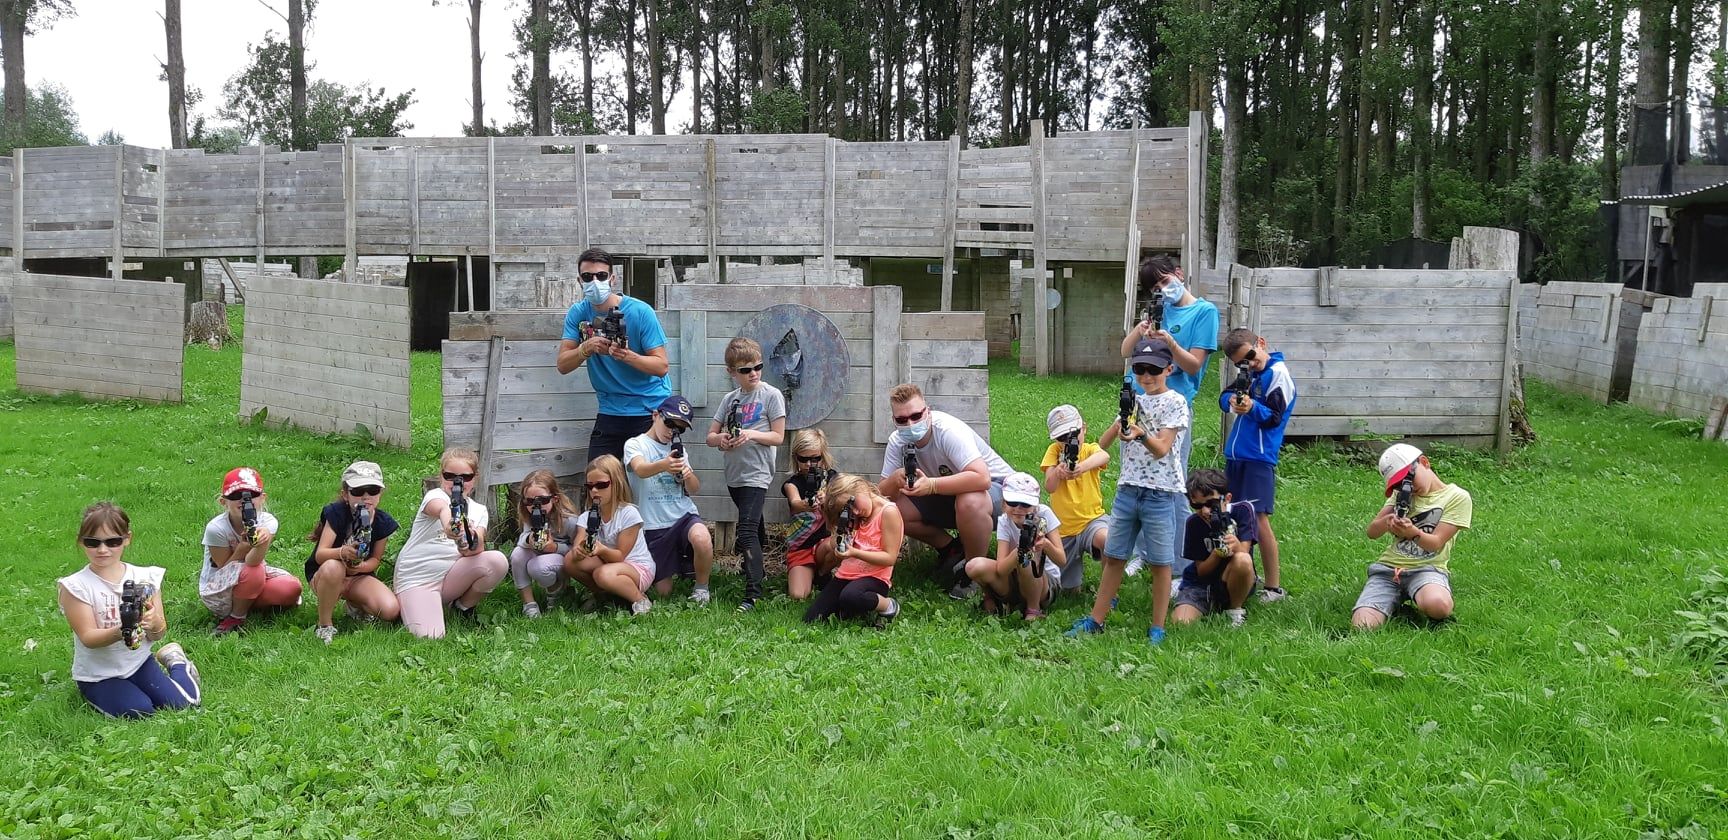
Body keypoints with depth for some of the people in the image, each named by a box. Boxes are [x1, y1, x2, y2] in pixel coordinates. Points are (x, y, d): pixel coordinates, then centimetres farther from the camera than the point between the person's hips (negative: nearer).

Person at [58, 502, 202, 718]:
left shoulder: (145, 577, -4)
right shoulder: (76, 586, -12)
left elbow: (158, 635, -2)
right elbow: (88, 638, -16)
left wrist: (154, 623, -28)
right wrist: (121, 632, -37)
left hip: (138, 662, 2)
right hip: (98, 674, -2)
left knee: (183, 702, -15)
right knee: (138, 711, -23)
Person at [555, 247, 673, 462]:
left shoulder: (640, 312, -10)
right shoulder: (578, 314, 2)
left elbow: (662, 366, -13)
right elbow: (562, 365, -3)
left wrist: (627, 356, -30)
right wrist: (586, 348, -22)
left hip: (651, 410, -3)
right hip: (610, 411, 4)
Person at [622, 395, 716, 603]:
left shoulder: (678, 448, 14)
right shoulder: (635, 444, -1)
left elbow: (694, 490, 9)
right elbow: (640, 469, -24)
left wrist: (689, 477, -15)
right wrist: (663, 466, -47)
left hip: (684, 515, 2)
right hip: (653, 526, -2)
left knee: (702, 539, -34)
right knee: (664, 591, 0)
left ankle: (701, 588, -7)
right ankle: (674, 565, 35)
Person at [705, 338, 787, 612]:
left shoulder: (771, 395, -5)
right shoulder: (730, 399, 9)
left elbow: (778, 436, -6)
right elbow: (710, 436, 10)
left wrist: (751, 435, -20)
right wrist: (722, 439, -13)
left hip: (756, 474, -6)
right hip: (734, 474, 6)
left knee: (747, 531, -17)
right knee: (753, 526, 23)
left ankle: (752, 593, -21)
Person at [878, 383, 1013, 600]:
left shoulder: (948, 430, -29)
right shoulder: (898, 442, -9)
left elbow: (982, 478, -42)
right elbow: (881, 494, -9)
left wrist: (931, 485, -47)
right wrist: (895, 479, -32)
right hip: (948, 495, 6)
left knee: (969, 502, -41)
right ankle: (951, 549, 7)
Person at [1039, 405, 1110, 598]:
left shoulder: (1090, 449, -6)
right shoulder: (1054, 451, -3)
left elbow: (1104, 456, -33)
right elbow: (1049, 487, -18)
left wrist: (1082, 467, -54)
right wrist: (1057, 472, -42)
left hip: (1092, 519, -2)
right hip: (1063, 530, 2)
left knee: (1106, 538, -38)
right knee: (1070, 589, 9)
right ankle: (1078, 564, 44)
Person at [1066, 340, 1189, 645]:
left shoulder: (1175, 403, -5)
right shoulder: (1135, 402, 12)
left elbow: (1161, 449, -17)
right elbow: (1103, 443, 6)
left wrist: (1141, 434, -35)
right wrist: (1121, 422, -12)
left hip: (1160, 492, -6)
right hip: (1128, 488, 6)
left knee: (1160, 562, 2)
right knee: (1113, 557, 10)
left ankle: (1157, 628, 11)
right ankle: (1096, 620, 18)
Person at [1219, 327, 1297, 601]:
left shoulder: (1278, 373, -9)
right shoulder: (1248, 373, 14)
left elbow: (1274, 418, -13)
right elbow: (1223, 396, 11)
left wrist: (1252, 407, -30)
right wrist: (1232, 400, -12)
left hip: (1259, 458, -8)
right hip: (1234, 455, 8)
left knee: (1258, 519, -10)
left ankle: (1274, 587, -5)